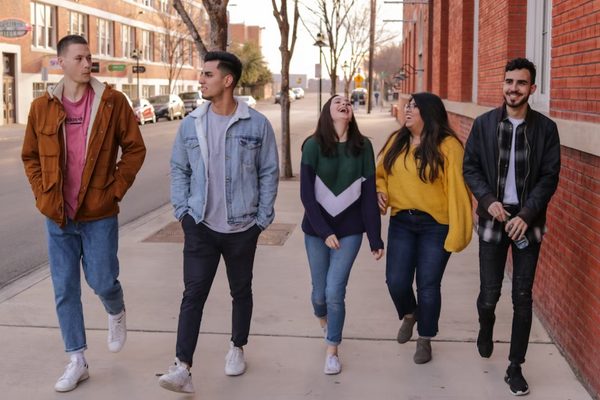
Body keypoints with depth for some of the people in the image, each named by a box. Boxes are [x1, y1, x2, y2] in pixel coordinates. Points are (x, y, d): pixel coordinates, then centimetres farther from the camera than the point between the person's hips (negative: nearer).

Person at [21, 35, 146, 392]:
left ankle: (117, 314, 40)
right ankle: (77, 362, 20)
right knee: (65, 290, 7)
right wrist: (43, 195, 0)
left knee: (102, 281, 3)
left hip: (99, 215, -2)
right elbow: (30, 156, 11)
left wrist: (117, 189, -7)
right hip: (58, 216, 2)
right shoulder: (42, 108, 0)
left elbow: (135, 148, 0)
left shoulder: (112, 101, -6)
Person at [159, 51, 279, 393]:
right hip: (201, 226, 1)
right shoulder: (191, 124, 1)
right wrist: (182, 211, 1)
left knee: (241, 291, 15)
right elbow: (179, 169, 9)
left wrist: (262, 219, -2)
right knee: (194, 293, -8)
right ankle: (183, 369, -10)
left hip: (243, 228, 0)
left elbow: (269, 173, 0)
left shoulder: (257, 125, -6)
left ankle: (237, 348, 36)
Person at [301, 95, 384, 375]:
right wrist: (324, 232, -15)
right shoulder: (313, 146, -7)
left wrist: (375, 238, -2)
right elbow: (306, 194, -9)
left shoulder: (363, 147, -3)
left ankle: (332, 351, 13)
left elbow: (369, 194, -2)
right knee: (319, 291, 11)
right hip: (316, 229, 0)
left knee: (335, 291, -7)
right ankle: (323, 321, 47)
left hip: (350, 230, 0)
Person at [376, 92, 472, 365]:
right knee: (396, 281, 1)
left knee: (428, 285, 3)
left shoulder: (448, 146, -12)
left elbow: (457, 189, -14)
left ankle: (425, 340, 25)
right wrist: (379, 190, -4)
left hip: (436, 225, -4)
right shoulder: (396, 141, 5)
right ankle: (409, 315, 35)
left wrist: (458, 231, -17)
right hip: (401, 222, 4)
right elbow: (381, 173, 19)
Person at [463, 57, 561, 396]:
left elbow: (550, 177, -3)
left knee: (523, 297, 2)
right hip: (494, 218, 1)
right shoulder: (484, 124, 1)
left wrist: (526, 215, -13)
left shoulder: (545, 128, -2)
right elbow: (471, 167, 4)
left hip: (528, 222, 0)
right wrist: (488, 199, -12)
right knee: (490, 293, 5)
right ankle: (486, 329, 40)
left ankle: (516, 368, 14)